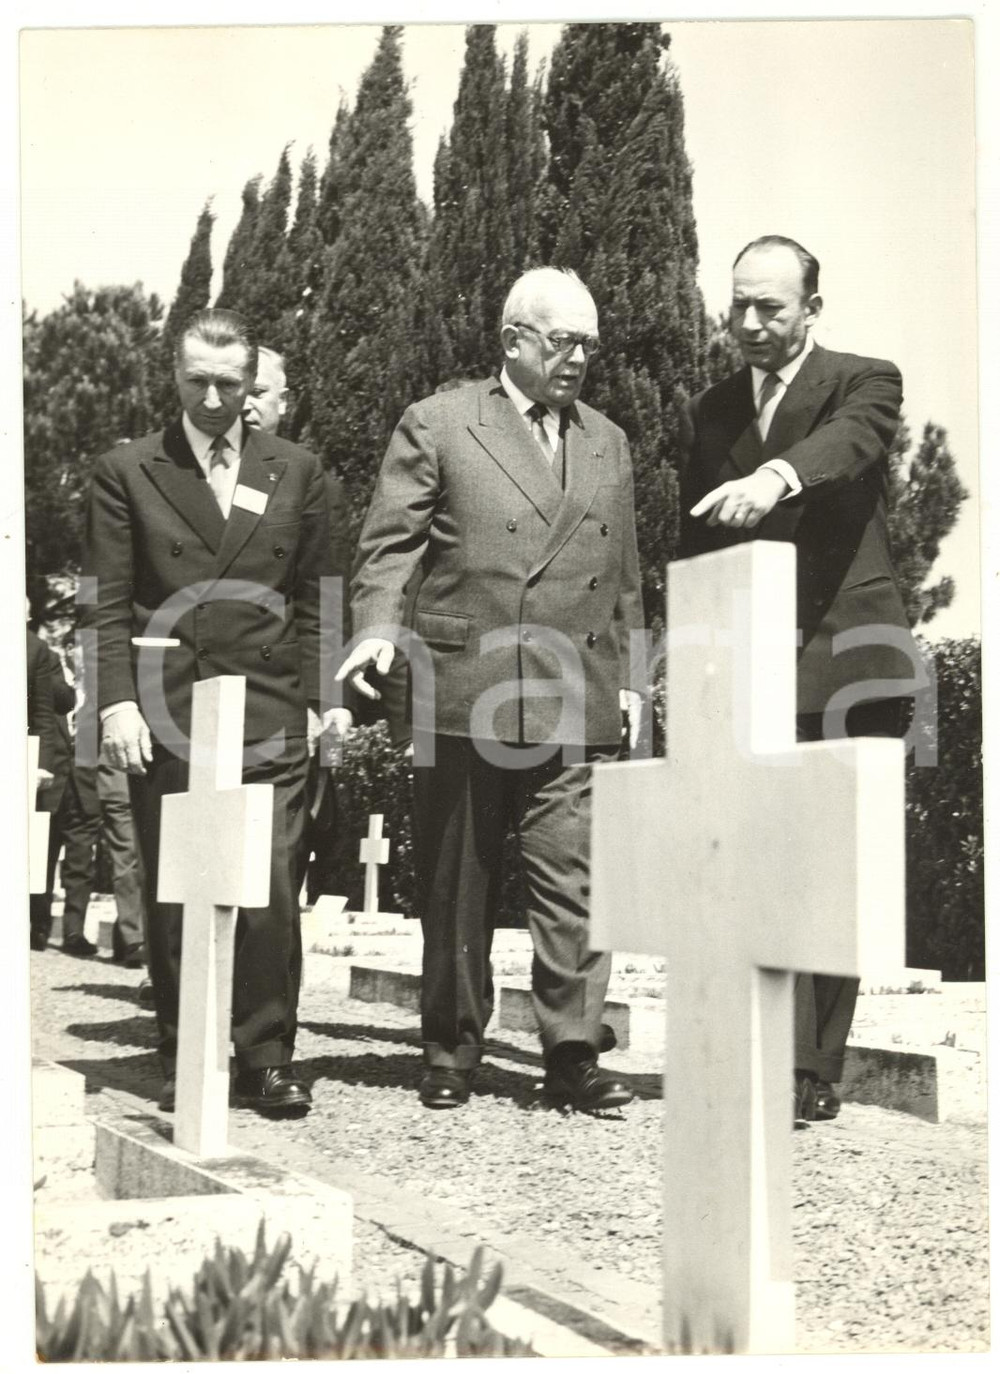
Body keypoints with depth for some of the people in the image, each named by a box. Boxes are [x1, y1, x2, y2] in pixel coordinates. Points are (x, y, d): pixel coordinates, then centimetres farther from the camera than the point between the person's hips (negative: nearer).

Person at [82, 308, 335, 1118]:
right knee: (175, 898, 4)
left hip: (270, 715, 1)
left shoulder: (297, 474, 12)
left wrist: (315, 701, 5)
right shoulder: (126, 473, 7)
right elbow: (109, 603, 4)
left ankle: (267, 1059, 7)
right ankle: (184, 1063, 15)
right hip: (165, 711, 0)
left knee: (272, 893, -4)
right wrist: (118, 701, -7)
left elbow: (313, 599, 12)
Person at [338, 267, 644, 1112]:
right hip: (463, 698, -3)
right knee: (455, 889, 6)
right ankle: (452, 1052, 18)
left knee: (575, 882, -5)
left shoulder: (609, 444, 19)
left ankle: (573, 1056, 2)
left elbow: (624, 576, 22)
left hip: (575, 704, 3)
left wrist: (628, 676, 15)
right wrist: (377, 628, -17)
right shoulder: (437, 425, 5)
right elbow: (390, 541, 0)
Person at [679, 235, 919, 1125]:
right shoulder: (710, 413, 16)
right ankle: (790, 1066, -2)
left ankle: (812, 1071, 8)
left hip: (847, 663, -3)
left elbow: (849, 440, -21)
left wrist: (778, 475, -42)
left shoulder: (863, 383, 4)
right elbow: (695, 546, 17)